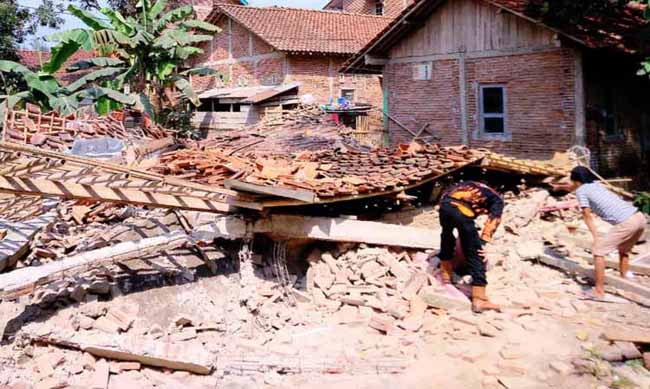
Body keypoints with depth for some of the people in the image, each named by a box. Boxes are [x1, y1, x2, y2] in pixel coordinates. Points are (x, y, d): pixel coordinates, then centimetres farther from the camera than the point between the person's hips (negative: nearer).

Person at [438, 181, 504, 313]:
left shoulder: (470, 185, 40)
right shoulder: (497, 200, 26)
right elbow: (493, 221, 8)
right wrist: (483, 243, 1)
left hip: (445, 204, 5)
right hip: (463, 211, -5)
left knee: (447, 237, 33)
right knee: (475, 255, 4)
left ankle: (446, 275, 45)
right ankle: (479, 300, 3)